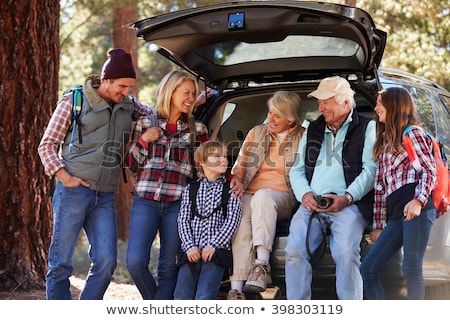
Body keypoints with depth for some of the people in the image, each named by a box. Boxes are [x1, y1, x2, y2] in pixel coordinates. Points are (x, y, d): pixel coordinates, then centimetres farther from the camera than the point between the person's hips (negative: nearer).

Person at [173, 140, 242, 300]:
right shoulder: (190, 189, 14)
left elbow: (232, 220, -2)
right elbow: (183, 220, 7)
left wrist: (213, 245, -11)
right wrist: (190, 246, -8)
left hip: (216, 251, -2)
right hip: (191, 252, 3)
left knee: (204, 298, -14)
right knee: (182, 297, -5)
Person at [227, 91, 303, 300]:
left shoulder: (303, 138, 12)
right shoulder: (256, 133, 21)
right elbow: (240, 165, 18)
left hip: (283, 198, -2)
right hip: (250, 196, 2)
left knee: (262, 196, -39)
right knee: (241, 221, -33)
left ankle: (262, 265, -43)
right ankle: (236, 289, -41)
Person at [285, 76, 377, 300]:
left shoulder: (367, 128, 10)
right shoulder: (313, 130, 25)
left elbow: (371, 170, -2)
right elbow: (297, 169, 20)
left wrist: (347, 198, -15)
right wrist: (305, 194, -1)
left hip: (347, 205, -4)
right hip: (312, 204, 4)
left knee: (346, 253, -29)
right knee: (294, 251, -21)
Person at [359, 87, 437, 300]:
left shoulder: (411, 133, 5)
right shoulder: (384, 142, 27)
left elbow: (429, 170, -4)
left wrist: (418, 201, -20)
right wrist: (379, 225, 20)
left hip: (416, 209, -8)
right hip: (396, 214, 8)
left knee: (411, 269, -12)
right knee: (368, 269, 1)